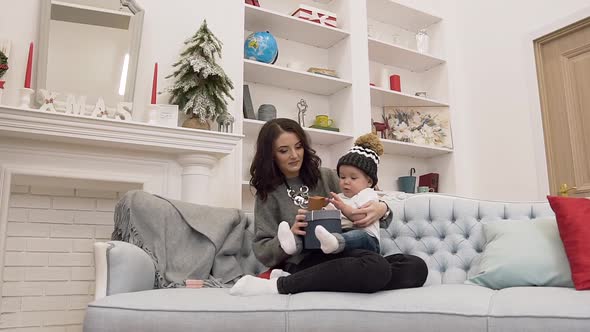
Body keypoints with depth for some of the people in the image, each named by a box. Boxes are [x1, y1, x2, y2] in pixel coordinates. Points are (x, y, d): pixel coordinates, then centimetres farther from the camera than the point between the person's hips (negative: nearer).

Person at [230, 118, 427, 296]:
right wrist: (289, 236, -16)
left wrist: (382, 209, -6)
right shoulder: (268, 194, 9)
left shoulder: (327, 177, 16)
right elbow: (263, 253, 4)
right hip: (305, 261, -5)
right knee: (377, 267, -33)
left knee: (417, 268, -21)